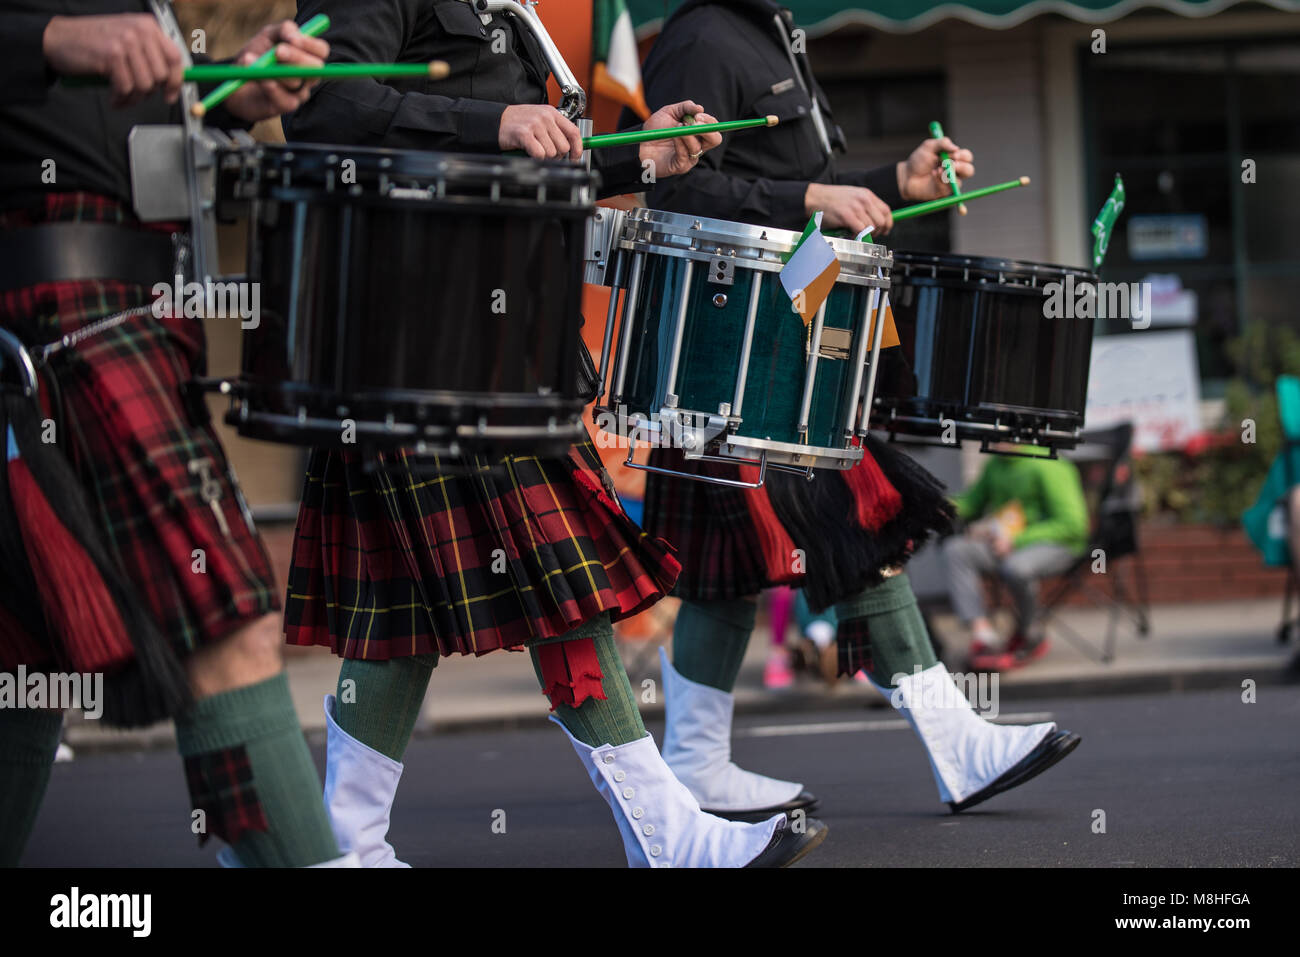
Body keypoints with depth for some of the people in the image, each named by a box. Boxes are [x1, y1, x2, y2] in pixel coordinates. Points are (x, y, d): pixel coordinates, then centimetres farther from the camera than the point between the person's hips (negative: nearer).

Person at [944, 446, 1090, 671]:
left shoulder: (1047, 466, -15)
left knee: (1016, 567, -40)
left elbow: (1071, 524, -18)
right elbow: (973, 501, 23)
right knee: (955, 550, -19)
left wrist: (1016, 539, -20)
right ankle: (982, 634, -31)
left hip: (1053, 544, -7)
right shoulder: (995, 465, 9)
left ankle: (1031, 636, -10)